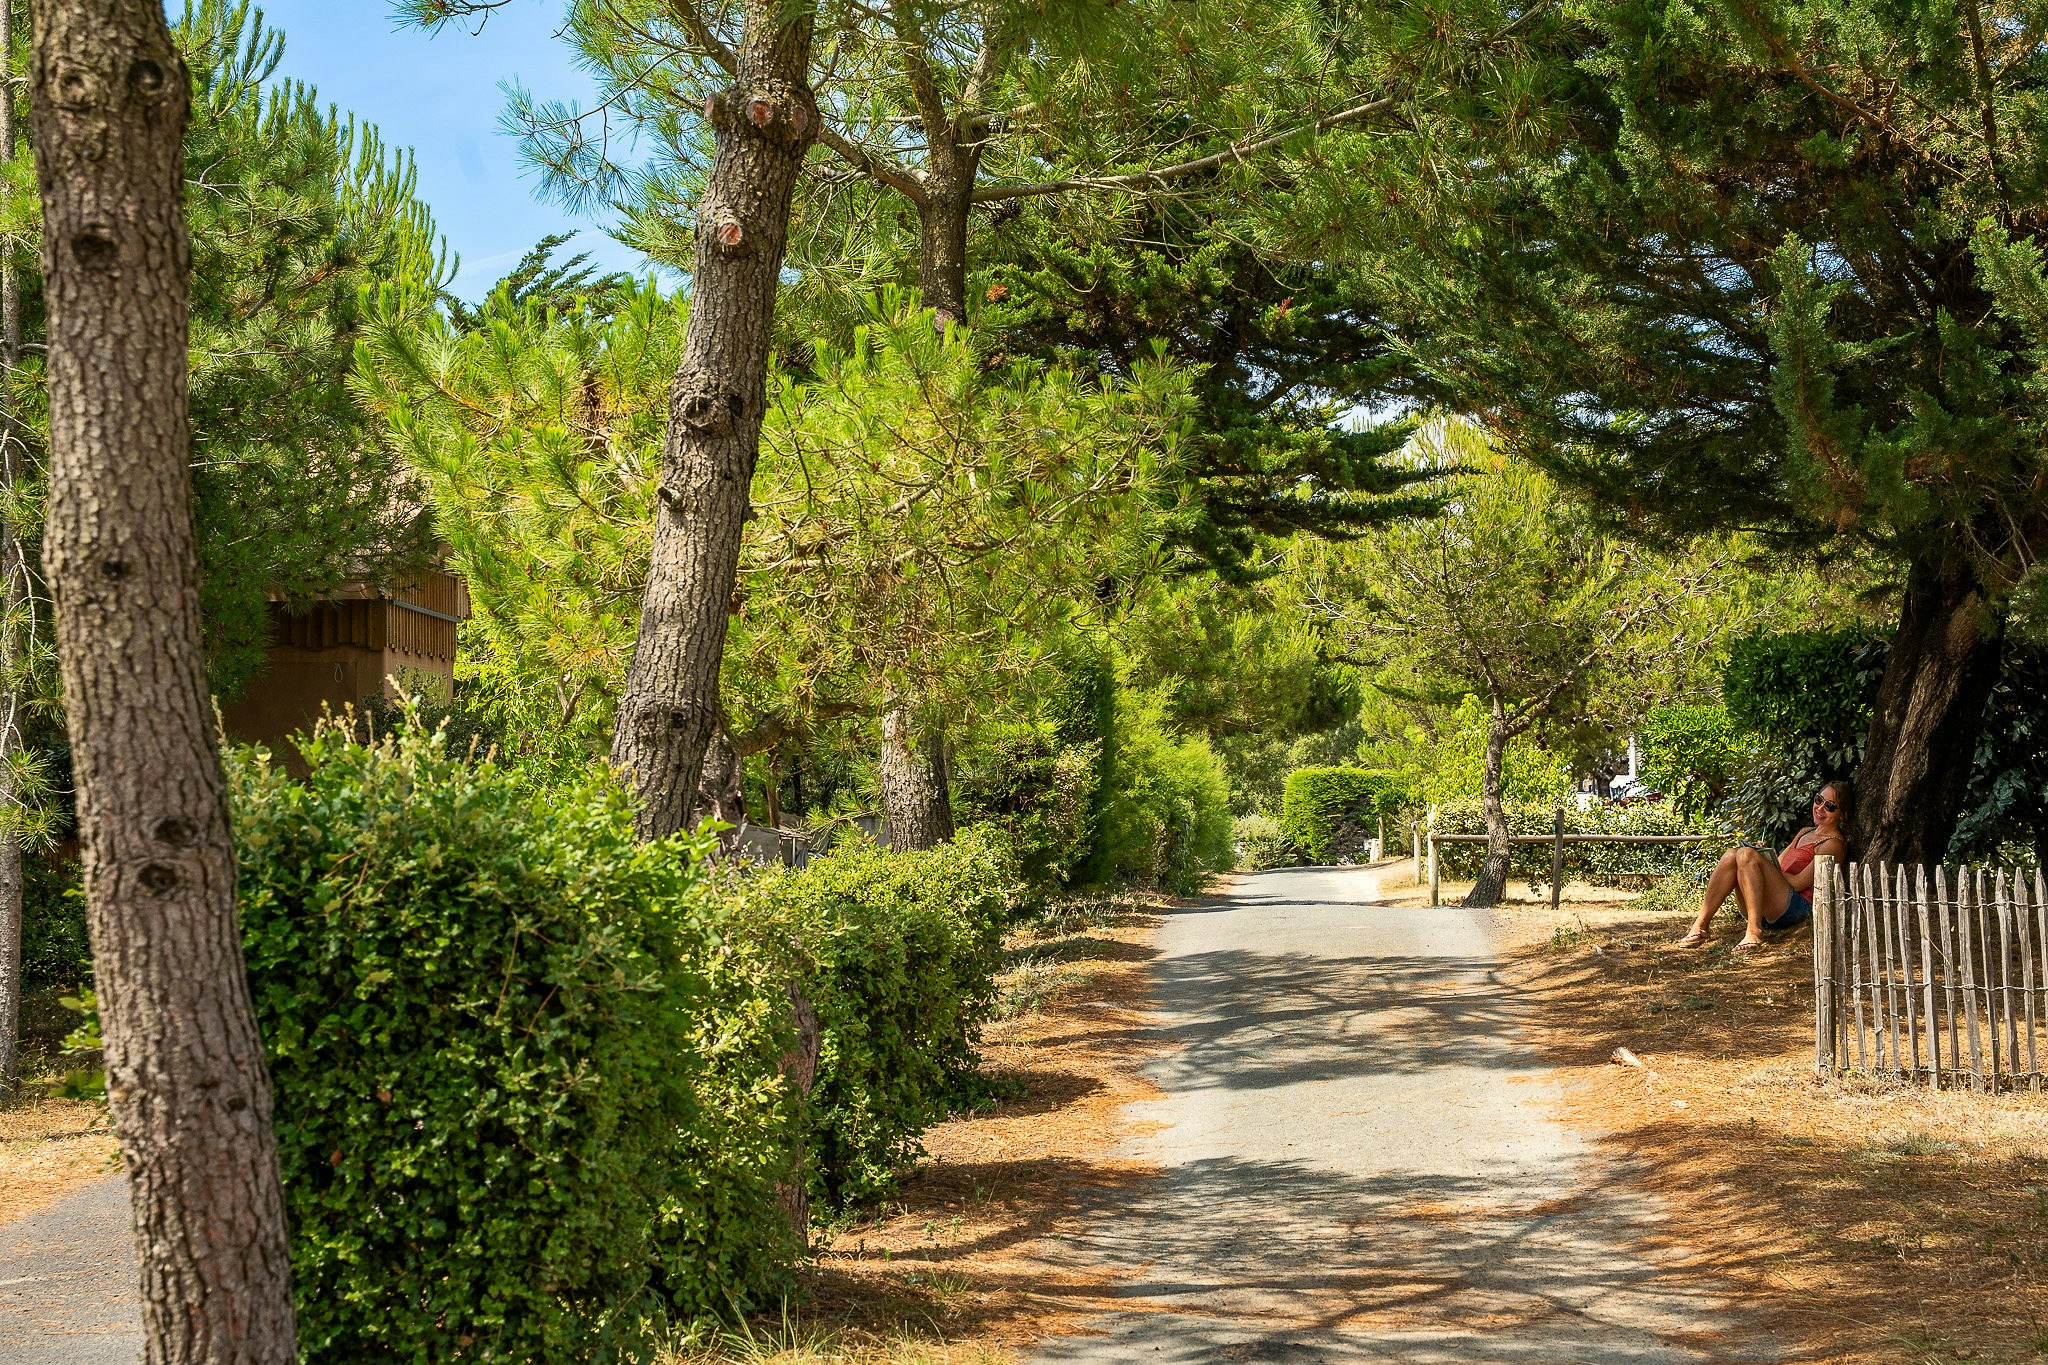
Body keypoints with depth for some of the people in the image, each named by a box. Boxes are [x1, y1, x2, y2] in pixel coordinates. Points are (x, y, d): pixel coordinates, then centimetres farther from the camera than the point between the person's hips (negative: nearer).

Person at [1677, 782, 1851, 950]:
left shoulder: (1834, 844, -1)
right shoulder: (1805, 833, 26)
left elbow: (1798, 883, -9)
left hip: (1796, 909, -7)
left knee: (1746, 854, -25)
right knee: (1731, 855, -15)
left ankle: (1754, 932, -35)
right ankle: (1699, 926, -24)